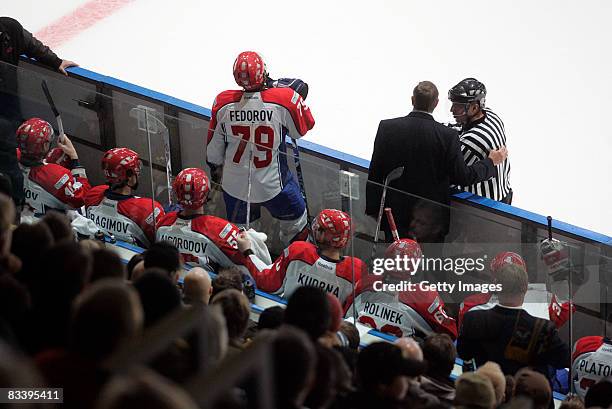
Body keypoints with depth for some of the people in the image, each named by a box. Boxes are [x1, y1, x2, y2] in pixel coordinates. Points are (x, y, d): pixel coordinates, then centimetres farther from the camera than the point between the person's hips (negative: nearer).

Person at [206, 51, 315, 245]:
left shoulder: (223, 103, -14)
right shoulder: (285, 100, -22)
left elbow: (214, 147, 1)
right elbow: (305, 126, -1)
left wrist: (216, 167, 21)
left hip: (235, 184, 2)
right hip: (273, 184, -2)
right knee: (295, 221, 26)